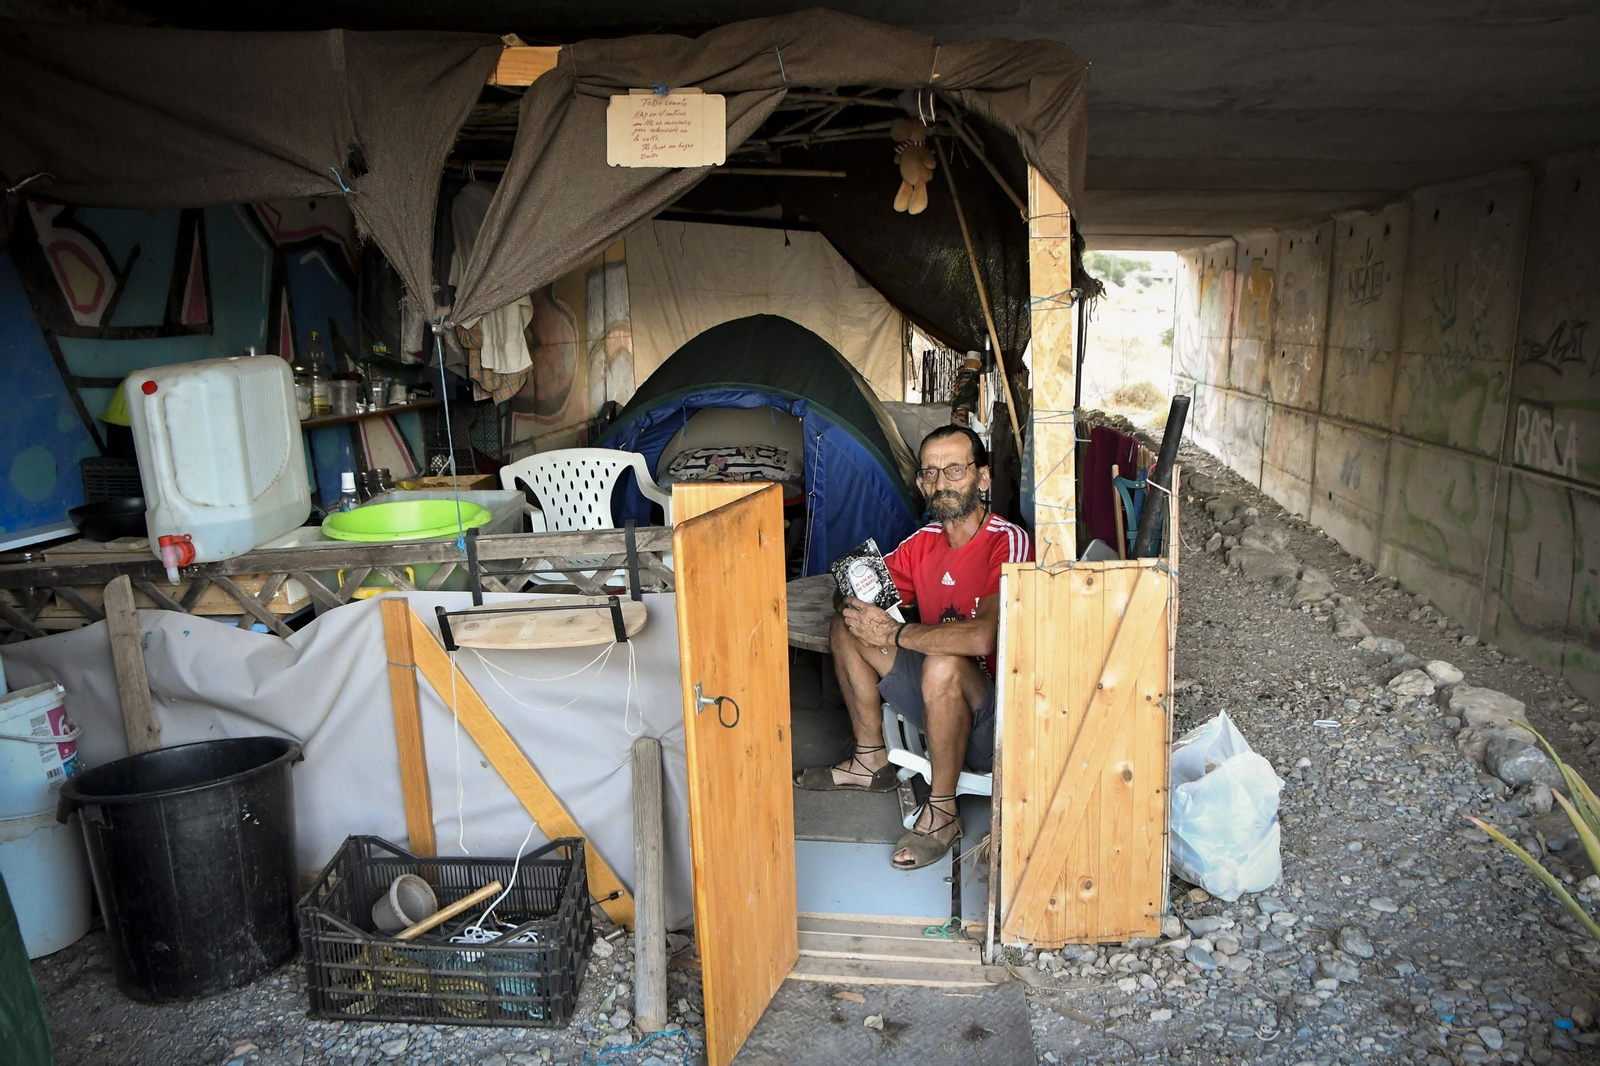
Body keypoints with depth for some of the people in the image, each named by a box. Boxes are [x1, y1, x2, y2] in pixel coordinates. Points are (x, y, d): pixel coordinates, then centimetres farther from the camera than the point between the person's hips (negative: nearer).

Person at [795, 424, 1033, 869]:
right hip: (936, 698, 8)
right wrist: (861, 607, -15)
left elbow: (982, 637, -36)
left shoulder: (1008, 542, -21)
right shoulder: (924, 542, 2)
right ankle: (871, 761, 12)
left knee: (943, 665, -38)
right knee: (847, 627, 2)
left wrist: (895, 633, -23)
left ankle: (942, 811, -16)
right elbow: (860, 594, 11)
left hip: (993, 718, -7)